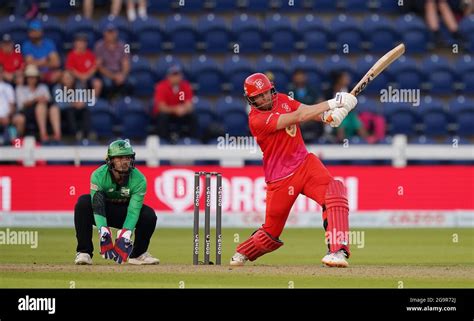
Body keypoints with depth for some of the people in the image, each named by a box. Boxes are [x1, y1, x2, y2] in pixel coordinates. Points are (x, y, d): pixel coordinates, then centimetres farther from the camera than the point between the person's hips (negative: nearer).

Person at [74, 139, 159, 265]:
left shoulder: (139, 179, -22)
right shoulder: (99, 175, -26)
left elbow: (133, 211, -28)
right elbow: (97, 207, -34)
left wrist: (125, 235, -44)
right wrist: (103, 231, -50)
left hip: (125, 213, 1)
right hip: (104, 213, -1)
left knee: (149, 215, -25)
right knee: (83, 202, -32)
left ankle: (138, 254, 0)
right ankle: (84, 252, -25)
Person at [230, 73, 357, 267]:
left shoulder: (281, 100, 6)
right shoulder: (256, 119, -17)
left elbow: (307, 111, -7)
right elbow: (298, 117, -24)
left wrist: (327, 115, -31)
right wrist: (331, 104, -27)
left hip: (304, 163, 5)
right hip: (280, 178, -5)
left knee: (334, 192, -25)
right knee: (271, 233, 5)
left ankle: (337, 250, -33)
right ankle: (242, 254, 37)